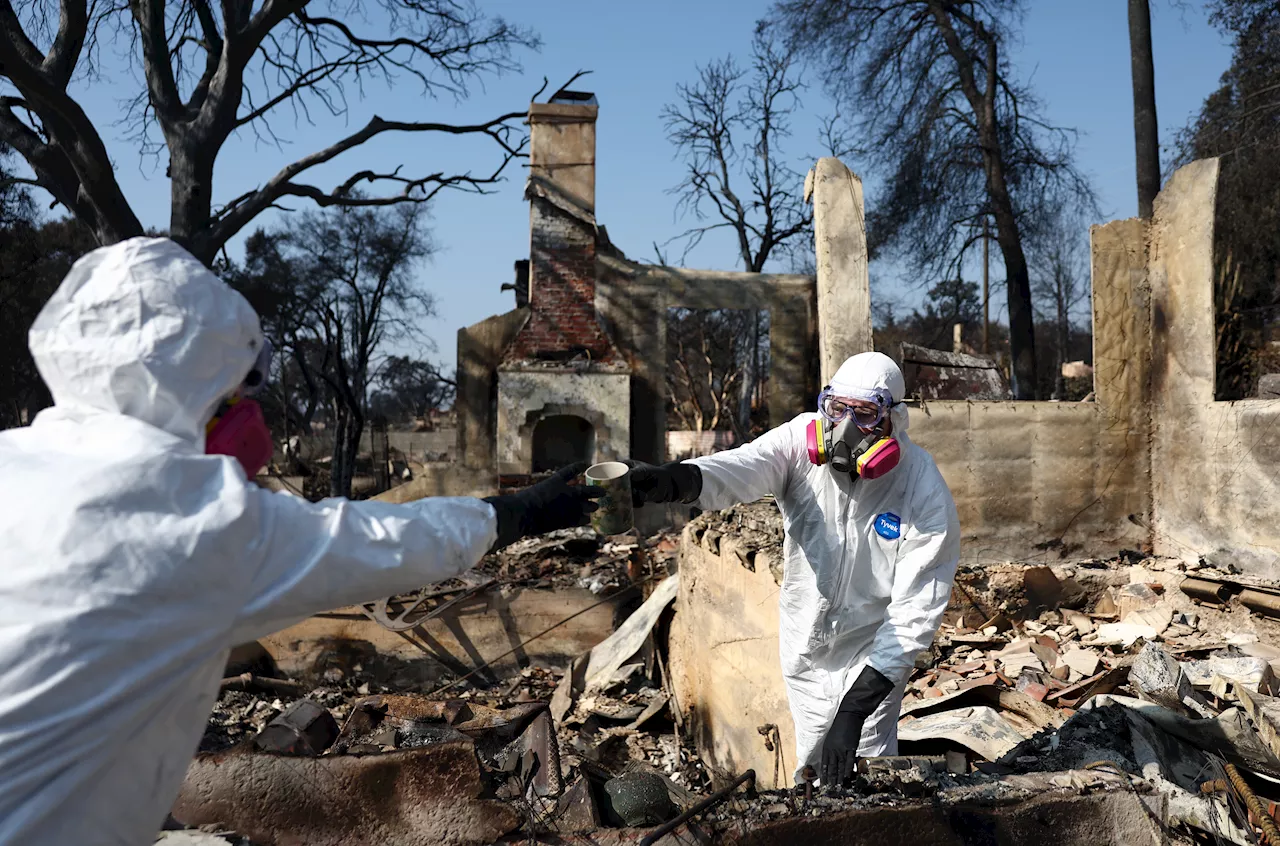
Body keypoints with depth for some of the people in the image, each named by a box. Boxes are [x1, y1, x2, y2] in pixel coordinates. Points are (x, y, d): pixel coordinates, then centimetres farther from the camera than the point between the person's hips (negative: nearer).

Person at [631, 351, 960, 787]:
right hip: (803, 647, 3)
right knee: (811, 763, 23)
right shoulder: (802, 442, -20)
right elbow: (742, 466, -41)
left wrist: (856, 709, -29)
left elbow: (915, 614, -24)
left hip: (871, 656, -3)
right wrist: (670, 480, -65)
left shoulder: (927, 497, -25)